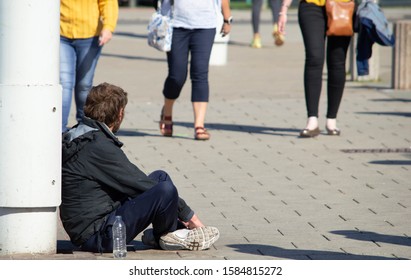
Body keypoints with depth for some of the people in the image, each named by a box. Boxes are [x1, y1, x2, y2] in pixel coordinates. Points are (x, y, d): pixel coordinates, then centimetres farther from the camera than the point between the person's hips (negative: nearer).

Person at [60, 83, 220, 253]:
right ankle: (168, 235, 2)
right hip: (97, 237, -10)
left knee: (160, 176, 18)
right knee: (165, 189, -25)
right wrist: (188, 214, -8)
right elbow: (140, 184, -16)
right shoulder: (99, 146, -19)